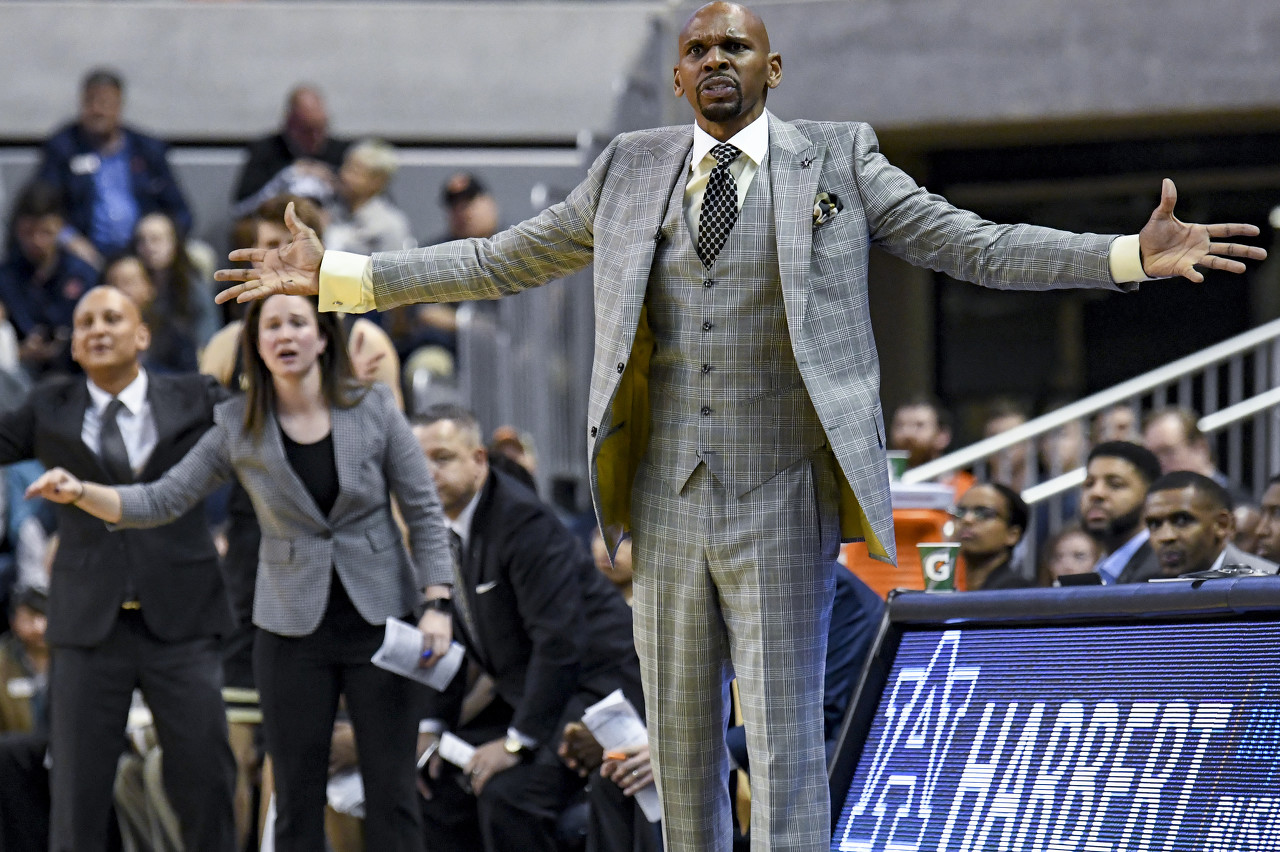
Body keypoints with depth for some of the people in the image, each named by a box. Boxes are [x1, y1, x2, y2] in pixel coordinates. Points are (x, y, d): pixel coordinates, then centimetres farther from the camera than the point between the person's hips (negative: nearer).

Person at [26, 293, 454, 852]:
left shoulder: (372, 408, -3)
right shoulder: (238, 427, -1)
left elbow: (423, 511, 0)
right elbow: (160, 502, -1)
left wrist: (436, 605, -9)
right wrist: (80, 494, -17)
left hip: (379, 618, -1)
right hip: (293, 631, 1)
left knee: (391, 790, -1)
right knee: (298, 799, 3)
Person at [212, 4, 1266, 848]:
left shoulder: (838, 162, 0)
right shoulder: (635, 171, 8)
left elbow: (977, 247, -4)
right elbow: (499, 263, 14)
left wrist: (1136, 255, -17)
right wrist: (335, 275, 9)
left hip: (785, 509, -4)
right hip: (670, 506, 4)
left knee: (785, 746, -9)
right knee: (682, 744, 10)